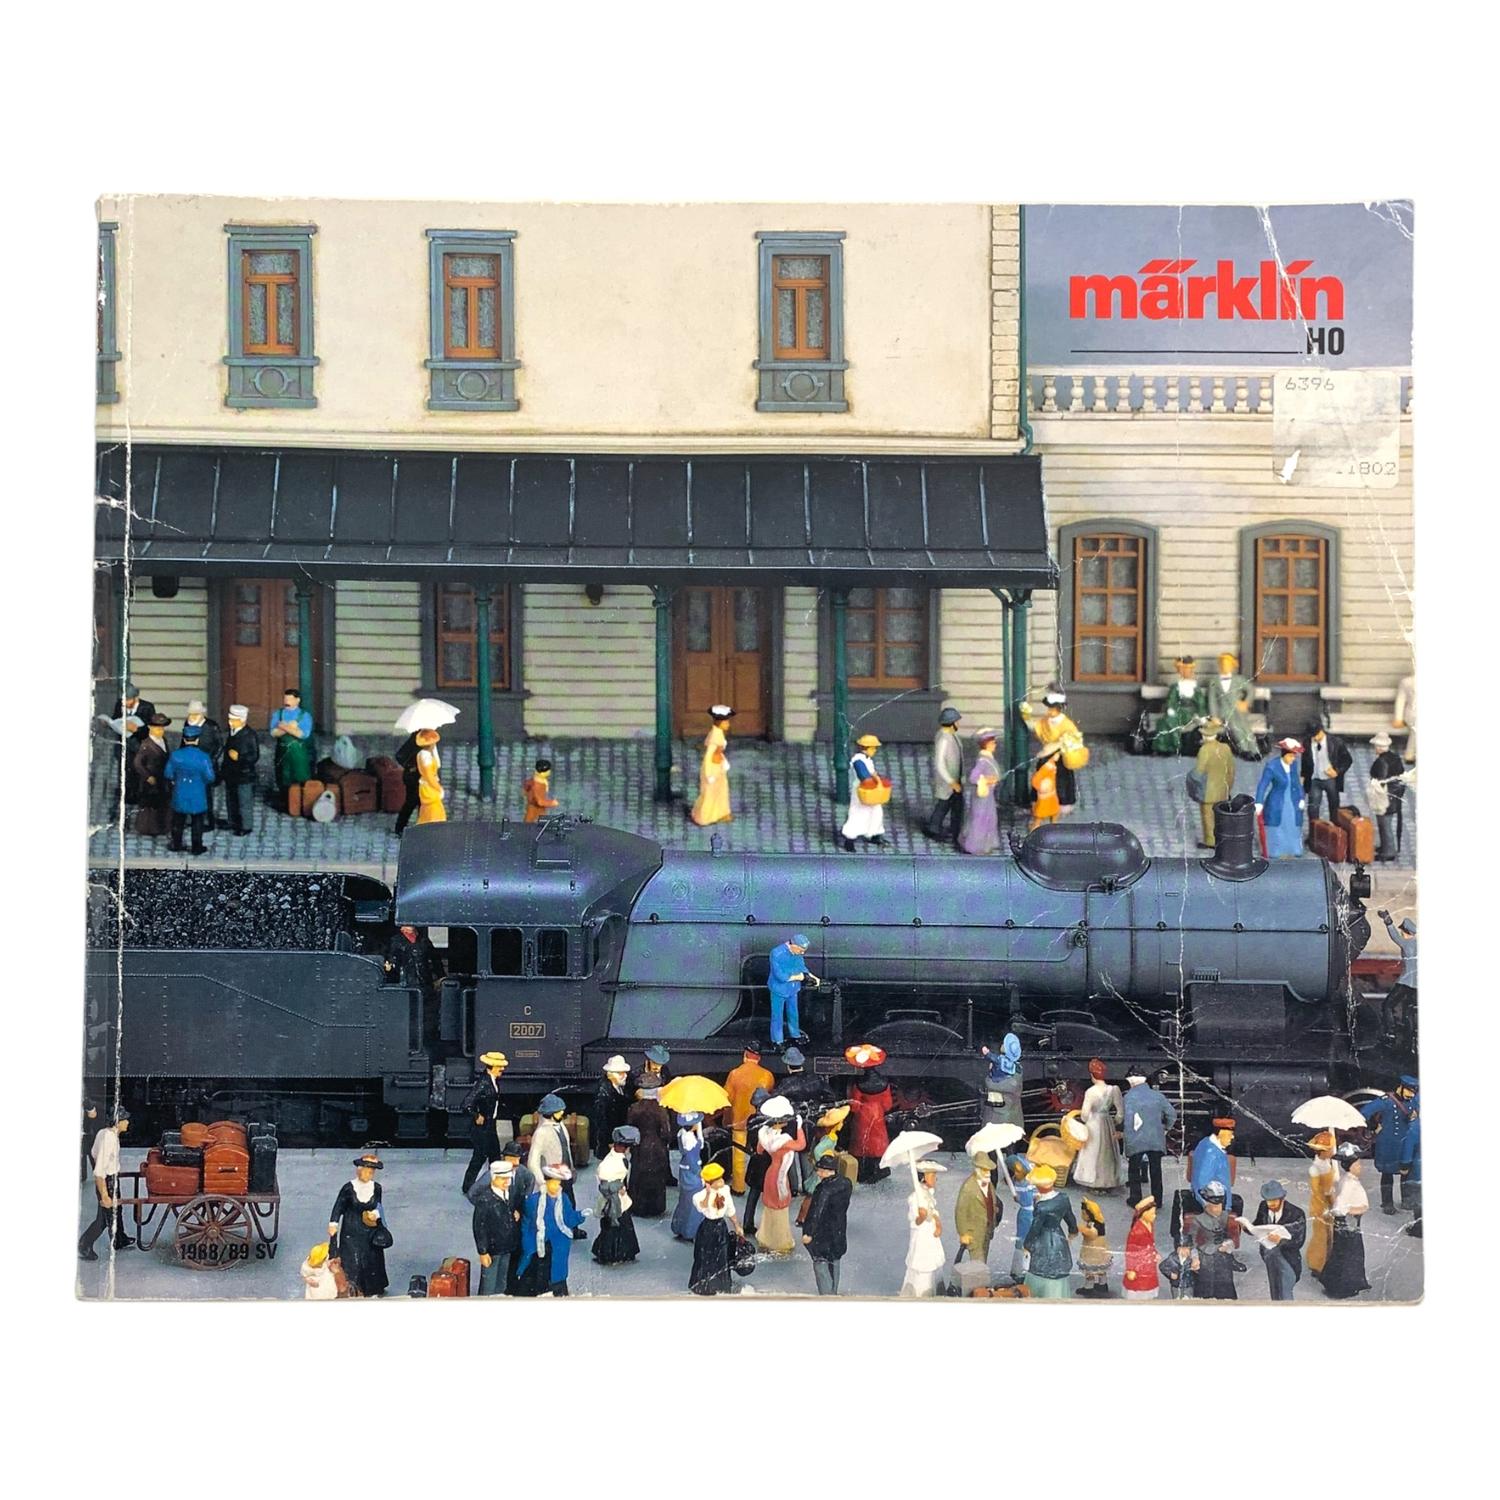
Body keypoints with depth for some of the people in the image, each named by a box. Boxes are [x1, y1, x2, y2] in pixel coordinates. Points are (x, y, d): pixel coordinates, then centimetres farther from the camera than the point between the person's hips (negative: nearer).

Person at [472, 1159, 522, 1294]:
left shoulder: (509, 1194, 2)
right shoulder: (485, 1199, -20)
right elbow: (479, 1227, -17)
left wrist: (517, 1213, -4)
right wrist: (483, 1252, -17)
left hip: (507, 1248, 7)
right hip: (492, 1250, -7)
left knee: (501, 1287, 20)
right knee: (488, 1288, 2)